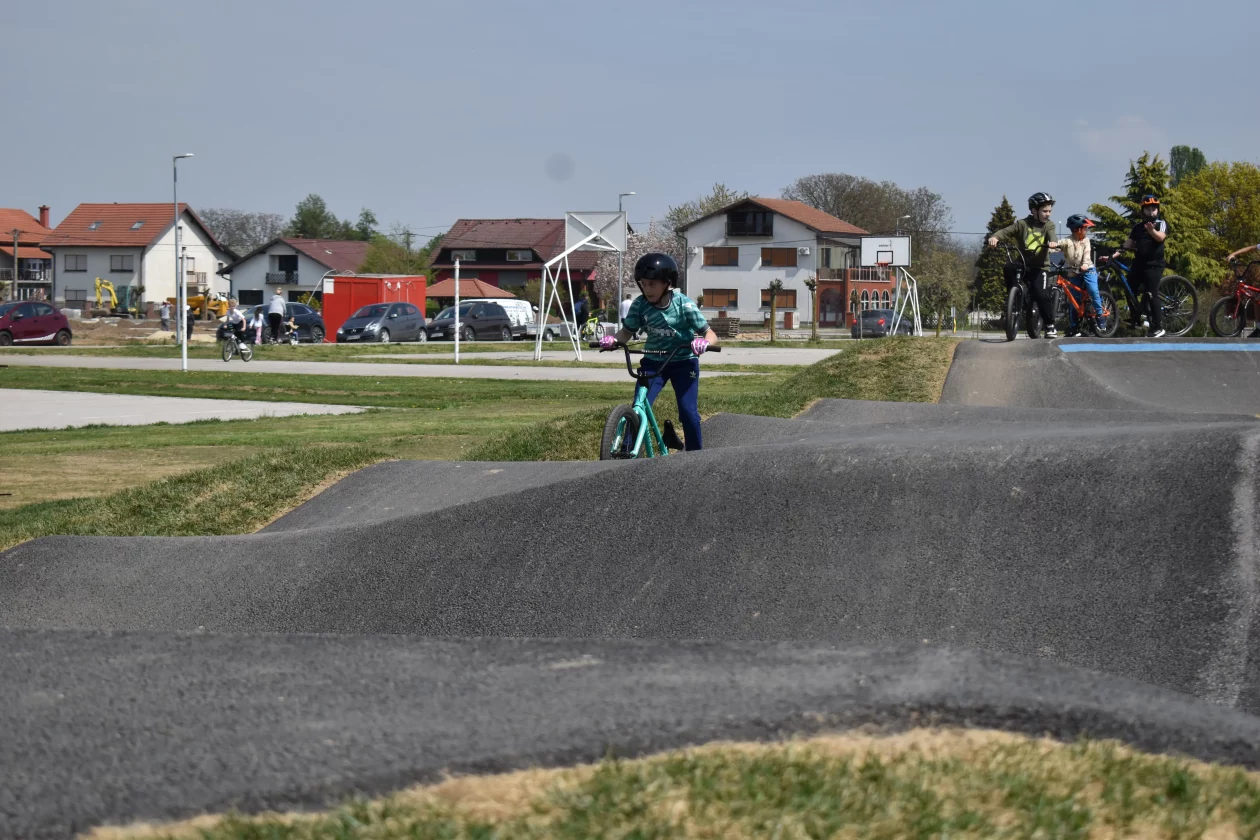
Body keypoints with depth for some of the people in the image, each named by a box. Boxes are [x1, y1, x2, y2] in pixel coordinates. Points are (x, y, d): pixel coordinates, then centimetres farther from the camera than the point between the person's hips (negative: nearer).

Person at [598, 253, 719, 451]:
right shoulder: (639, 305, -11)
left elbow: (710, 334, -16)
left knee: (688, 411, -11)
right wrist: (613, 340, -24)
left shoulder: (684, 305, -18)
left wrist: (703, 342, -40)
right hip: (653, 361, 2)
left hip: (683, 362, -2)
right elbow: (627, 332, -1)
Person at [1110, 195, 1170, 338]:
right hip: (1138, 264, 6)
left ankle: (1158, 327, -5)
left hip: (1154, 265, -6)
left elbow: (1160, 237, -23)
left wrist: (1152, 231, -45)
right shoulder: (1138, 227, 13)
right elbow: (1128, 243, 9)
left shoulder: (1161, 224, -2)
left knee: (1151, 295, -11)